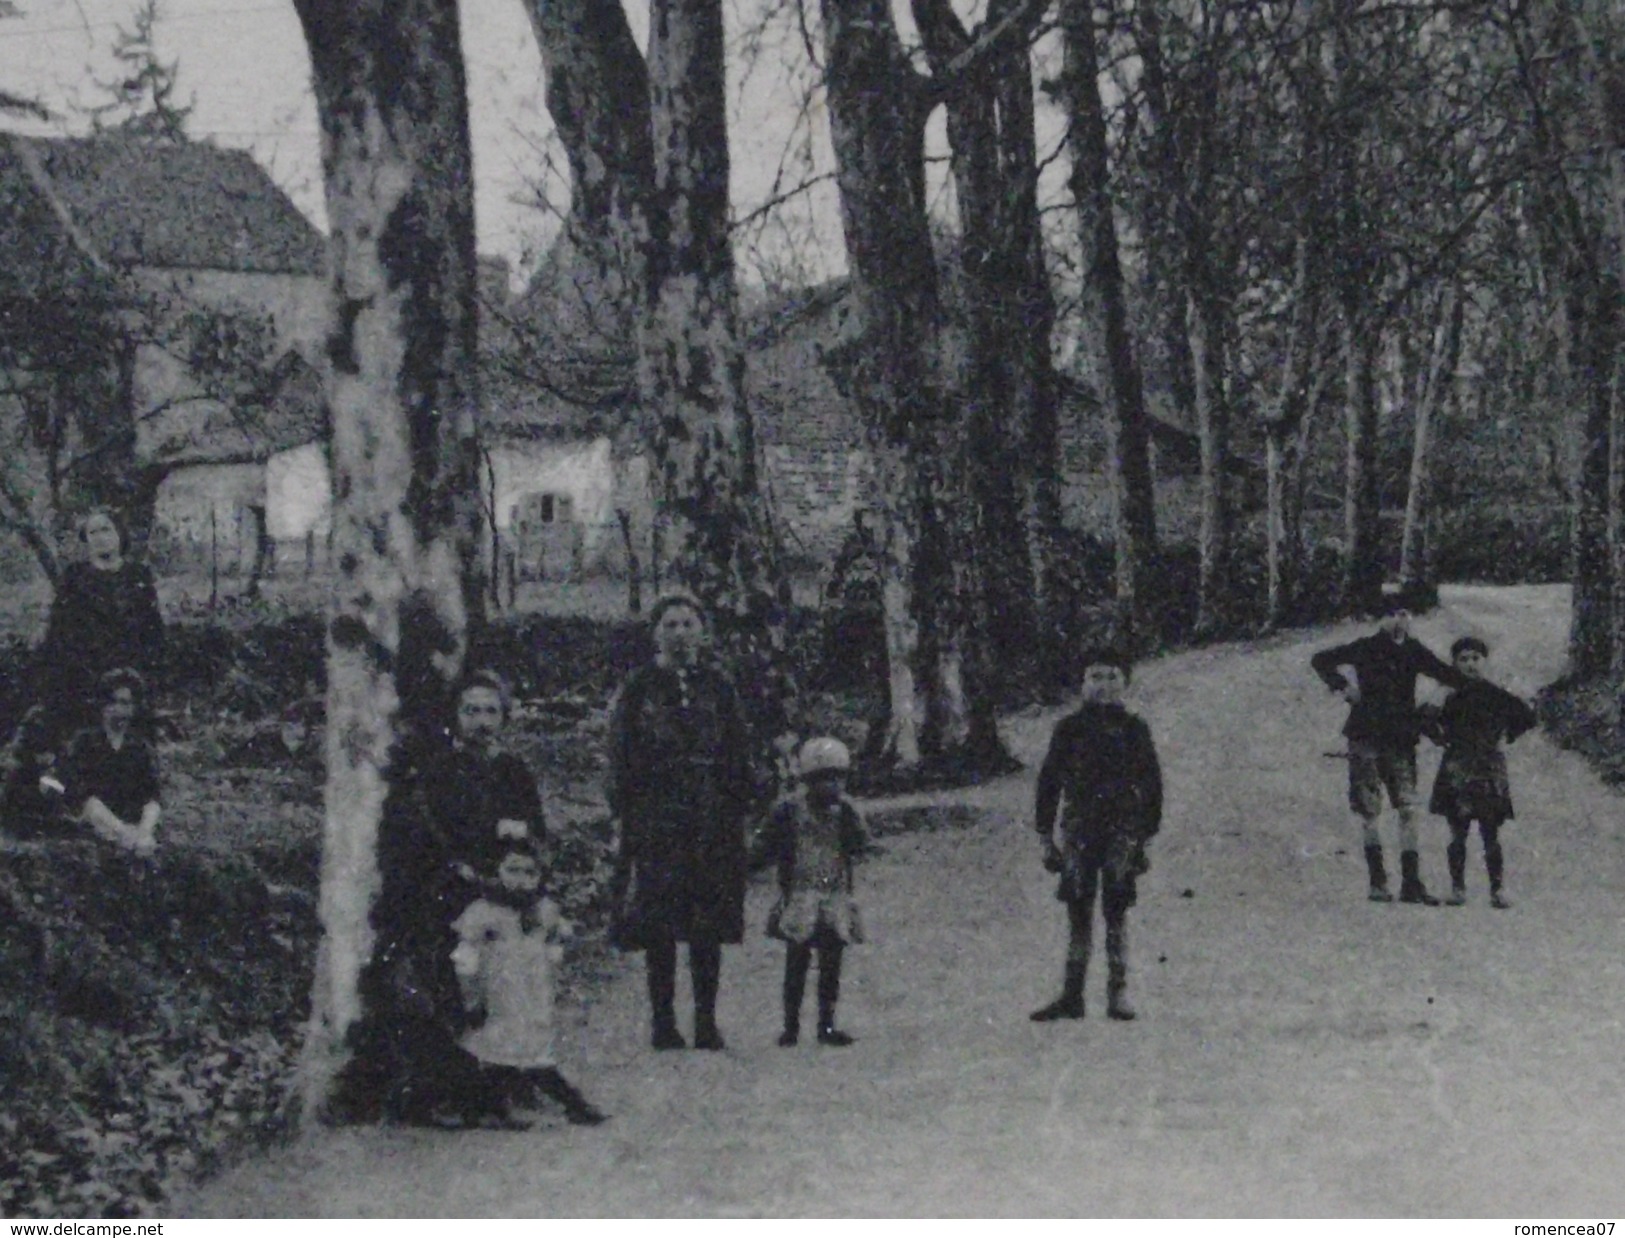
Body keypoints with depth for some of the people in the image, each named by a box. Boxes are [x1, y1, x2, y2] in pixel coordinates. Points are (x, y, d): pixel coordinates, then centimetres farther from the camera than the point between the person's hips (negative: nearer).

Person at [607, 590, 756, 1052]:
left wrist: (740, 810, 3)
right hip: (656, 819, -2)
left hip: (713, 821, 2)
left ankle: (707, 1021, 7)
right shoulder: (638, 689, 5)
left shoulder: (718, 688, 11)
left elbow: (739, 753, 11)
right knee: (658, 922, -3)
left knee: (709, 926, 2)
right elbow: (622, 758, 3)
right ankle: (662, 1020, 3)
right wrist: (625, 812, -5)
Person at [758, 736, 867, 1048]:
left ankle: (827, 1025, 9)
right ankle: (791, 1026, 2)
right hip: (800, 896, -3)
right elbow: (770, 851, -2)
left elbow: (857, 848, -2)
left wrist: (849, 822, -14)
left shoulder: (845, 809, 7)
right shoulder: (789, 809, -4)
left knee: (831, 964, 3)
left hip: (836, 897, 3)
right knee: (797, 961, -4)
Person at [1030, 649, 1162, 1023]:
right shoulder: (1070, 728, 9)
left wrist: (1147, 835, 2)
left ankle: (1119, 994, 0)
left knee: (1116, 912, -3)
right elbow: (1049, 781, 11)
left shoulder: (1133, 729, 7)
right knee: (1078, 912, 0)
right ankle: (1072, 995, 1)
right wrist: (1046, 836, 6)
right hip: (1079, 831, 1)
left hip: (1122, 830, -1)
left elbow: (1152, 783, 8)